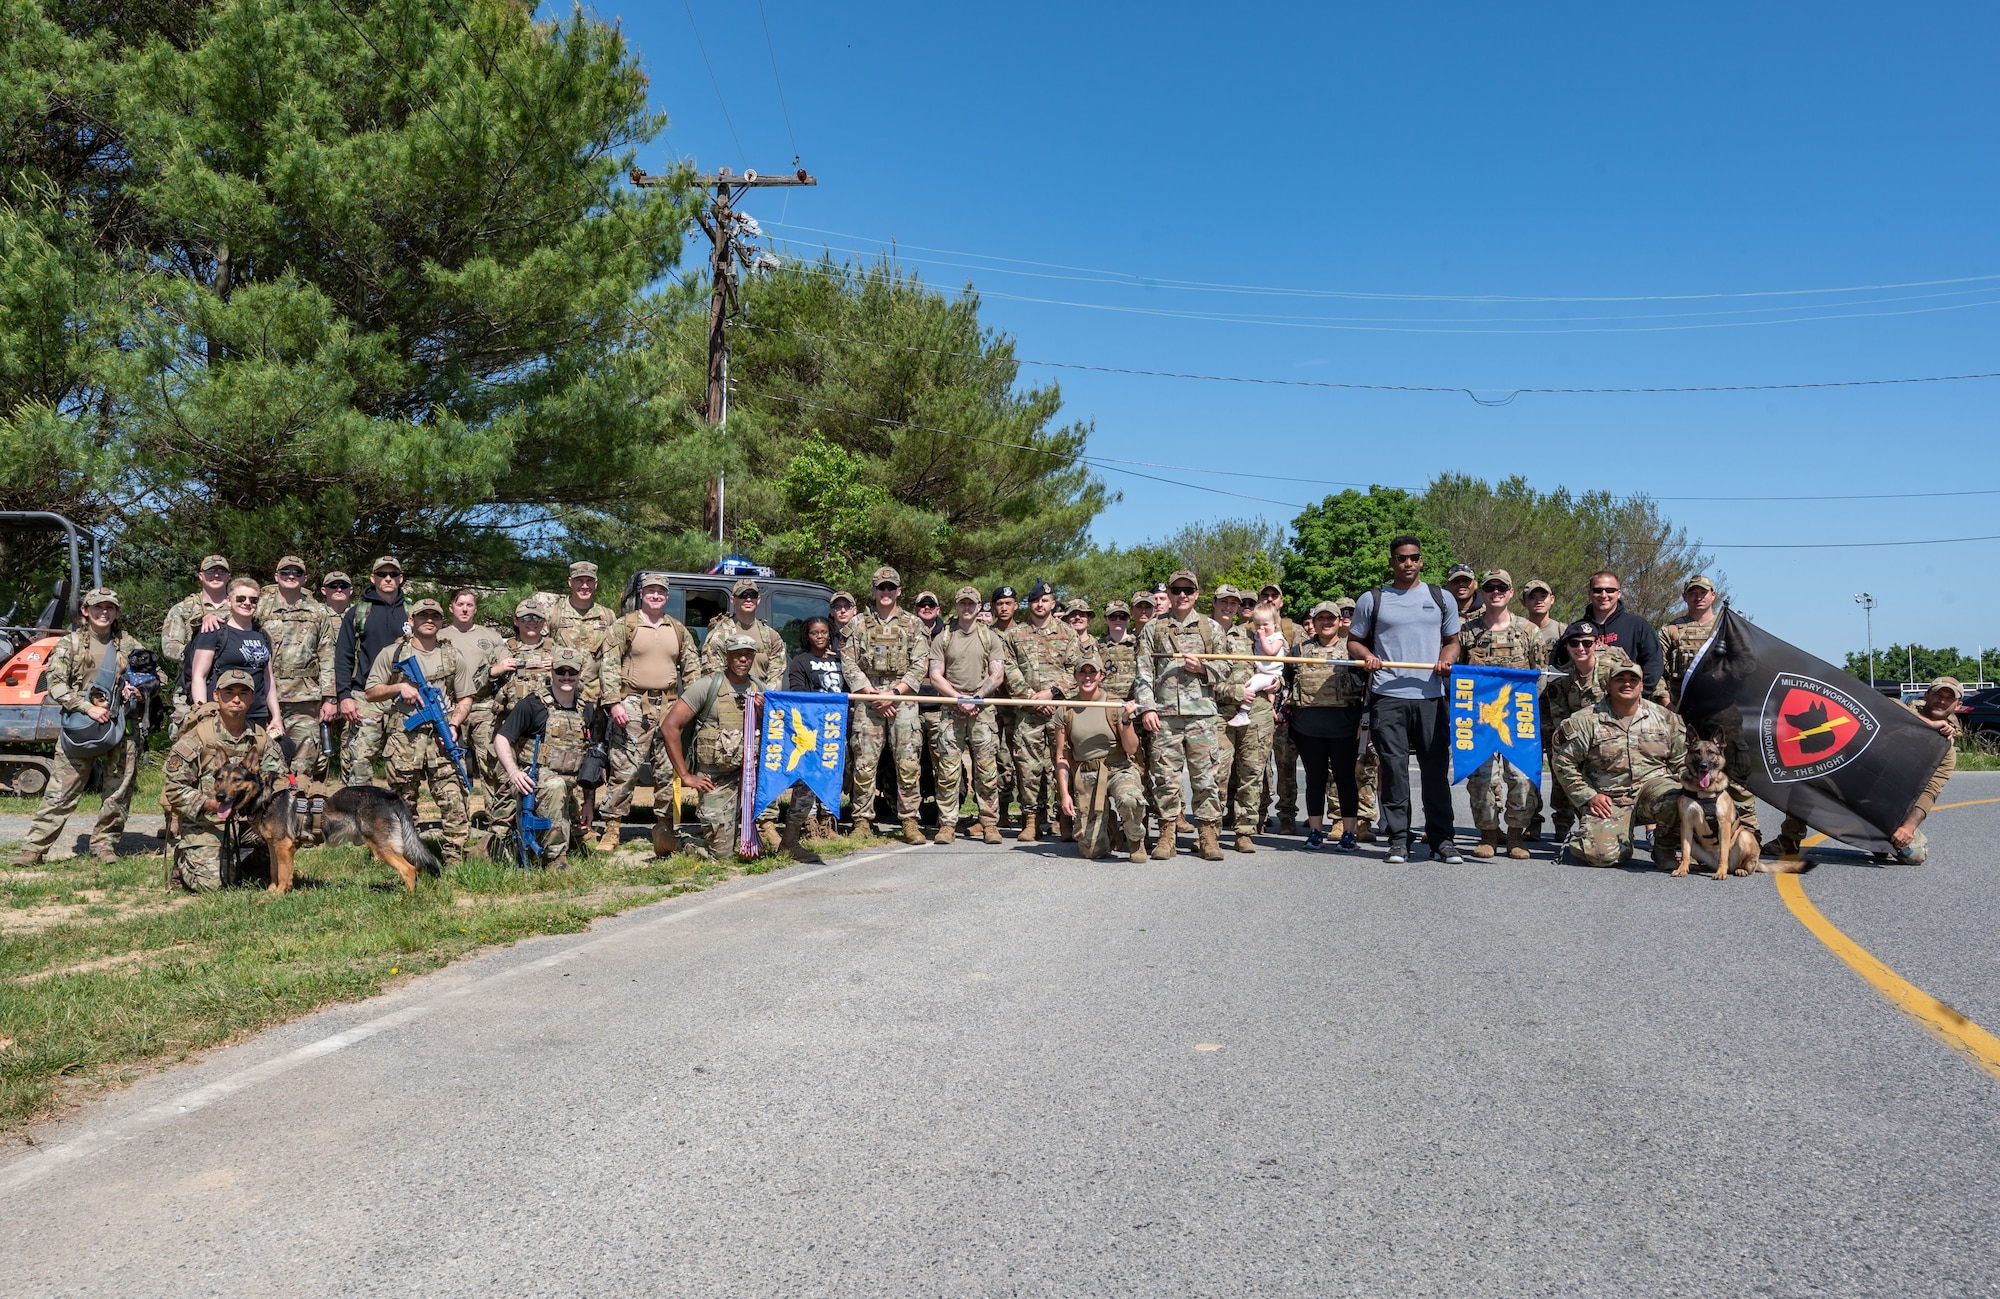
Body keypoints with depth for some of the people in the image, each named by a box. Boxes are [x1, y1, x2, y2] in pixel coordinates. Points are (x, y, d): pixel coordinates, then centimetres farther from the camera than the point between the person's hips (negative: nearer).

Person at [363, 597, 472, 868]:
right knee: (402, 805, 6)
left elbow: (465, 699, 13)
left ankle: (454, 862, -5)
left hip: (442, 738, 0)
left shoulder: (452, 655, 13)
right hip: (403, 739, 0)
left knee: (454, 802, -9)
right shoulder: (392, 654, 9)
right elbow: (371, 693, 11)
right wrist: (399, 687, -7)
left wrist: (454, 725, -4)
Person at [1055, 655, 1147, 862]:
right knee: (1091, 851, -7)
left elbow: (1131, 749, -3)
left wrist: (1126, 720, -18)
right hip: (1085, 778, 2)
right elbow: (1062, 757, 6)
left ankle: (1136, 841, -4)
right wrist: (1065, 794, -2)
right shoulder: (1065, 712, 4)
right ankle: (1109, 825, 31)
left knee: (1129, 800, -39)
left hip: (1119, 769, -2)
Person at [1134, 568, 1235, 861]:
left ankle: (1208, 836, 5)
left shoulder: (1212, 628, 13)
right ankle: (1167, 835, 8)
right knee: (1165, 777, 0)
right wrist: (1147, 708, -5)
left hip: (1202, 713, 0)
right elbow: (1143, 673, 6)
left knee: (1206, 776, -2)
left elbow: (1226, 668, 13)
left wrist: (1202, 667, -6)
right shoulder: (1153, 629, 12)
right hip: (1164, 714, 0)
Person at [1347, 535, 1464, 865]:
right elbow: (1354, 642, 15)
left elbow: (1452, 640, 20)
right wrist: (1365, 655, -7)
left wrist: (1447, 658, -2)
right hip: (1387, 697, -1)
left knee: (1437, 769, 1)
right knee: (1393, 769, -1)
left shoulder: (1441, 599, 14)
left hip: (1430, 696, 1)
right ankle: (1398, 840, 6)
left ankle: (1441, 840, 9)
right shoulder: (1372, 600, 9)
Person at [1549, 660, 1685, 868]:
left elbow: (1682, 761, 12)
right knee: (1602, 854, -24)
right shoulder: (1586, 721, -2)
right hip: (1608, 799, -2)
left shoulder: (1665, 718, 8)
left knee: (1676, 801, -33)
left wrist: (1681, 787, -6)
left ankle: (1665, 848, -3)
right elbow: (1563, 761, 0)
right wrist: (1588, 796, -5)